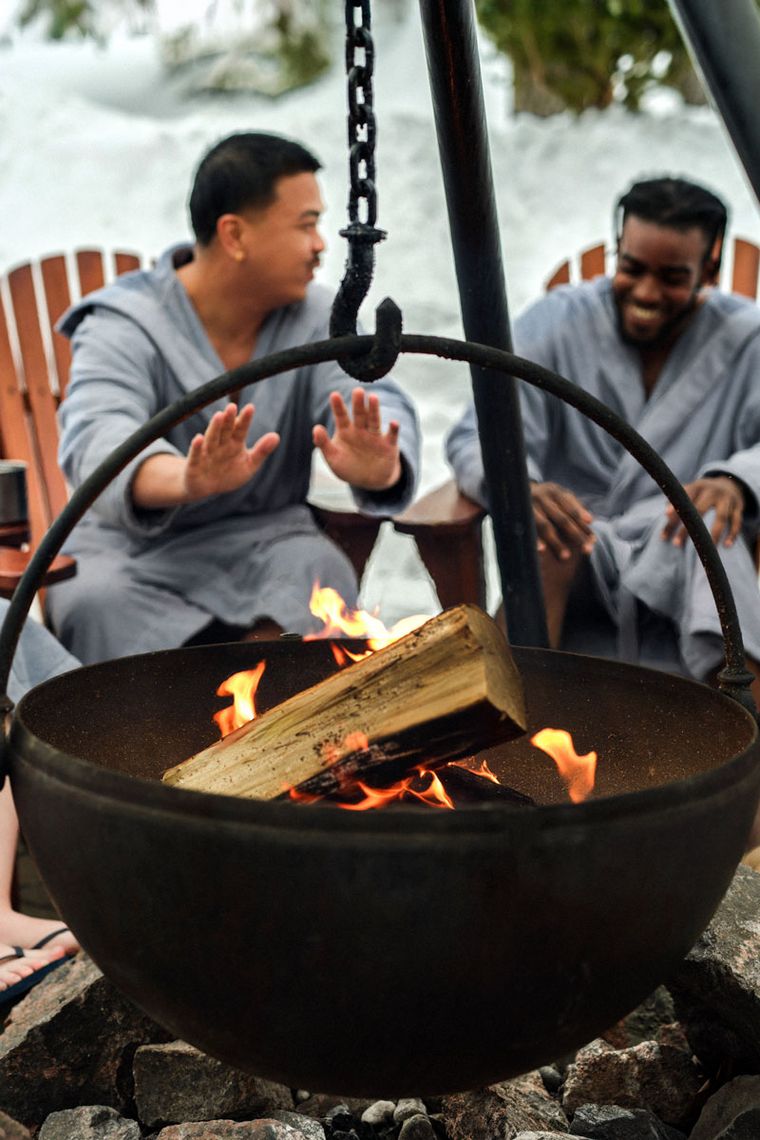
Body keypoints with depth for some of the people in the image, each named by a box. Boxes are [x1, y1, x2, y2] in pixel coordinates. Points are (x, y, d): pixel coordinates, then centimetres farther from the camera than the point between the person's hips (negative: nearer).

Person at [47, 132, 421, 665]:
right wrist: (187, 481, -55)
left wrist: (380, 468, -42)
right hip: (132, 546, -2)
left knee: (320, 572, -30)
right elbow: (99, 438, -31)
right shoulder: (122, 327, -12)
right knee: (93, 600, -33)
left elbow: (382, 402, -16)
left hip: (264, 538, 2)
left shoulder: (317, 319, 1)